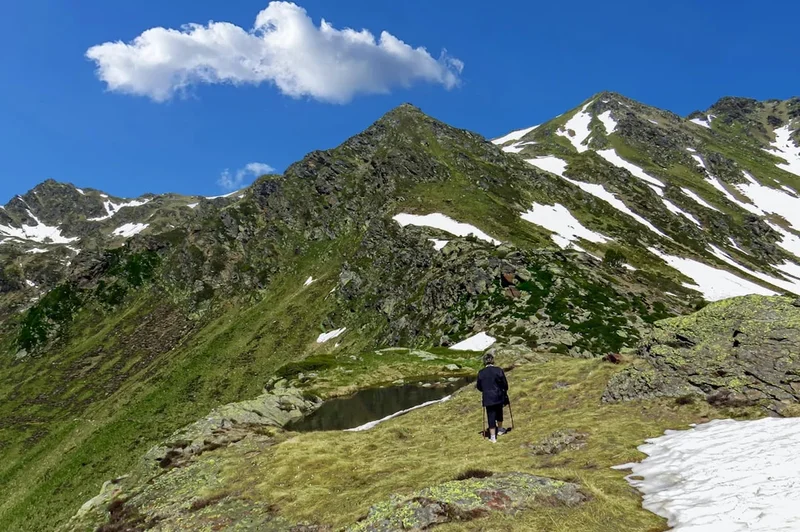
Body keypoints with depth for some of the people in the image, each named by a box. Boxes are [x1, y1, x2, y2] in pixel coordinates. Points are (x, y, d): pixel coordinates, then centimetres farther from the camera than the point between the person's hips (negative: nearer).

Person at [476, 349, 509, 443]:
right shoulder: (499, 370, -11)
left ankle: (493, 437, 5)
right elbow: (505, 384, -4)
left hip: (488, 398, -1)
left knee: (491, 416, 5)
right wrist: (504, 392, 16)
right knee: (499, 413, 23)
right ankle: (500, 429, 42)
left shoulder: (481, 373, -8)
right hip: (499, 396, 1)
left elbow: (479, 387, 1)